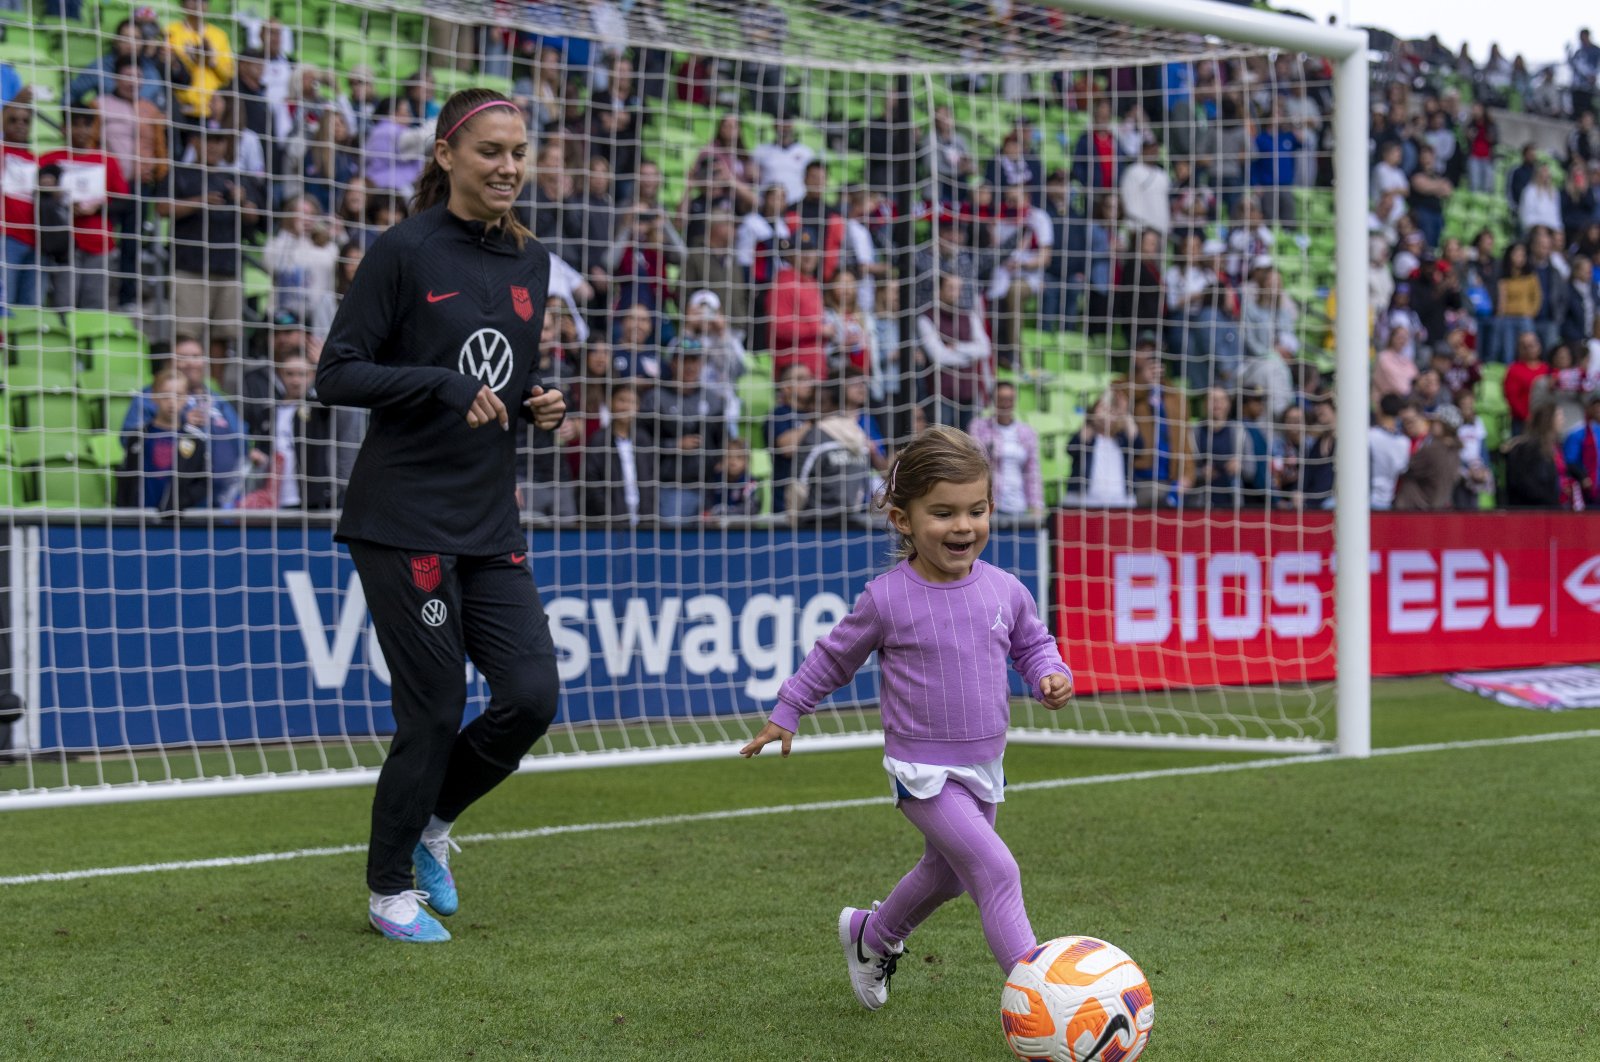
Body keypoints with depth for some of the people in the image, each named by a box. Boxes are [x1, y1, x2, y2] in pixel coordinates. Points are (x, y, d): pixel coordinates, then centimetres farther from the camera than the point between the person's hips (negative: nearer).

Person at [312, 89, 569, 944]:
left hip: (491, 522, 6)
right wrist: (443, 385, -22)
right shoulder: (404, 251, -9)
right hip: (404, 518, -6)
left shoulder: (530, 262, 11)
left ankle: (430, 821, 25)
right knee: (434, 712, -2)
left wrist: (538, 405, 2)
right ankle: (389, 890, 18)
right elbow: (335, 375, -11)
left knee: (531, 696, -1)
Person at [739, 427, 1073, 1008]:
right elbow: (835, 657, 1)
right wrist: (786, 712, 9)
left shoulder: (1005, 590, -5)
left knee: (946, 873, 27)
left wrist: (1049, 674, -8)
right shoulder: (887, 599, -15)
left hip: (985, 766, 6)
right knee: (997, 871, -21)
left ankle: (872, 936, 55)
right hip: (923, 771, -6)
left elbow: (1033, 644, 13)